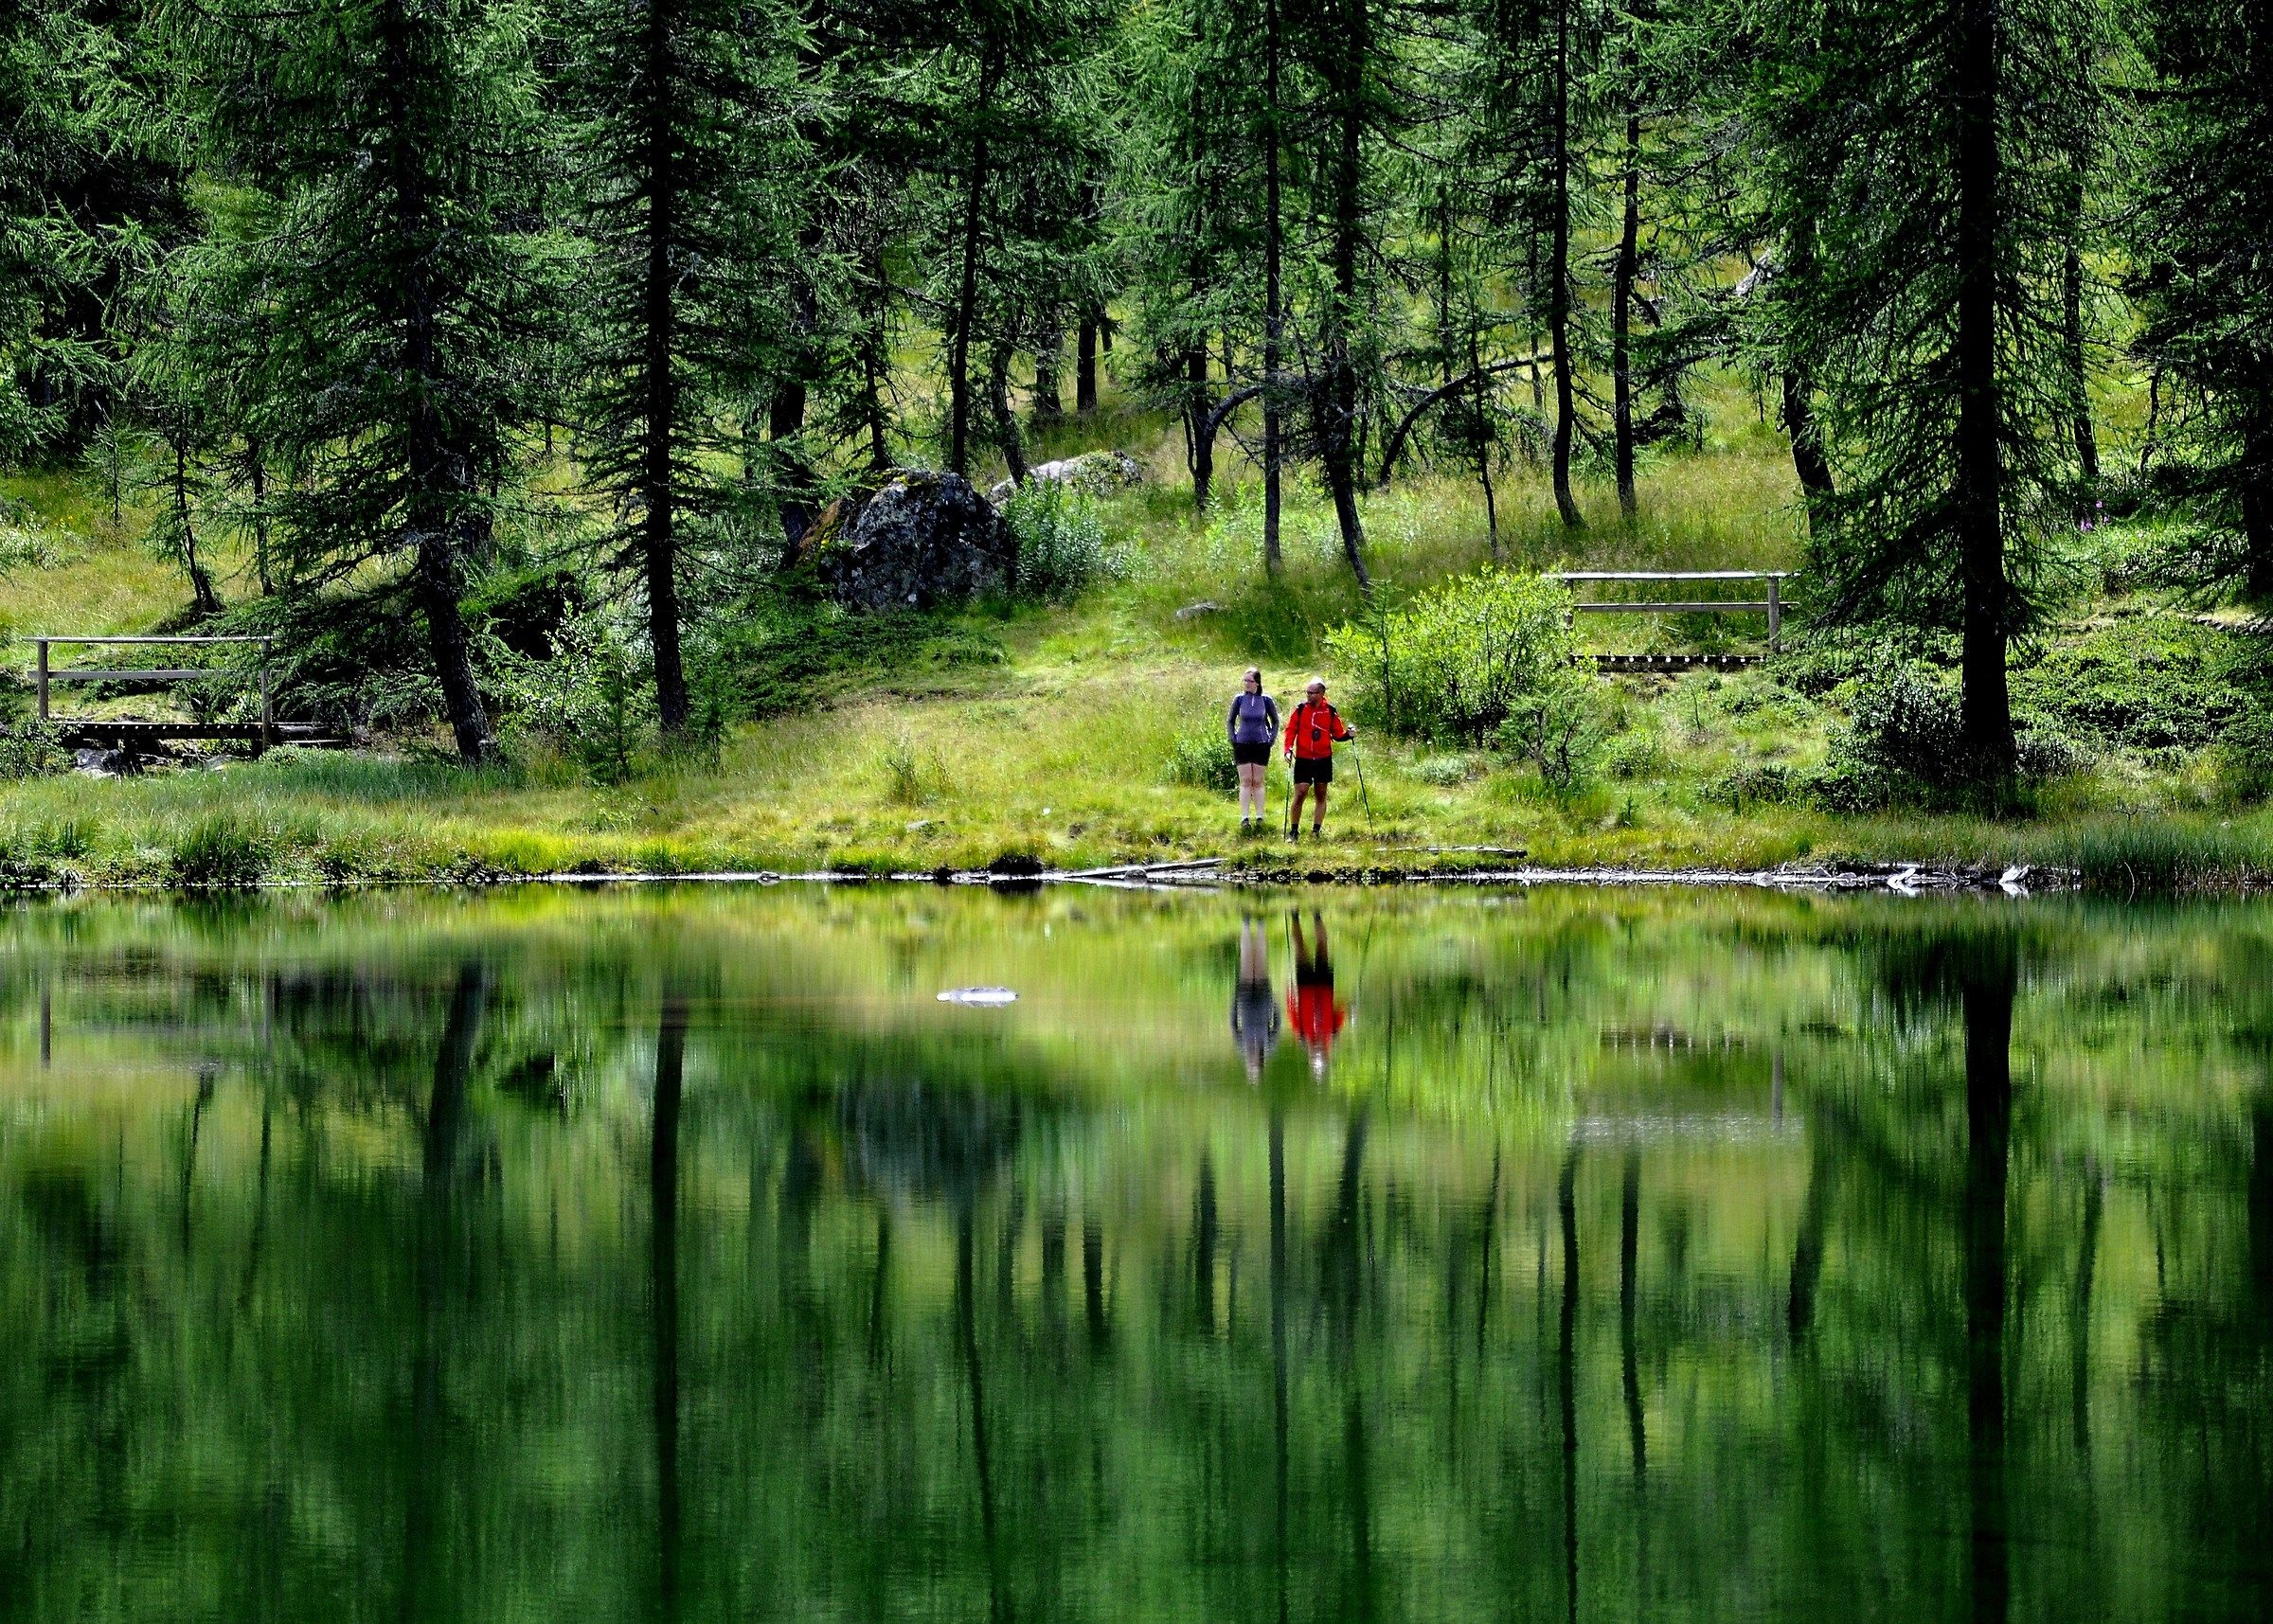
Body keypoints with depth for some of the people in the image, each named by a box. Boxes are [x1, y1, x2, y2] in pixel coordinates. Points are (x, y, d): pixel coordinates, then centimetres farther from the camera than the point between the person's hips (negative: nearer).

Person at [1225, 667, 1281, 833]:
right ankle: (1244, 819, -1)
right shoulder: (1239, 699, 0)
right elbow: (1230, 721, 12)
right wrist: (1233, 739, 3)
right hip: (1242, 745, 0)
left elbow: (1275, 722, 11)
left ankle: (1259, 818, 9)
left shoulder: (1266, 700, -2)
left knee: (1258, 782, 3)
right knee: (1245, 781, -1)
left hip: (1261, 745, 0)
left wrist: (1271, 739, 2)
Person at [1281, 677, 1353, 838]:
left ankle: (1316, 831, 16)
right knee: (1300, 793, -8)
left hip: (1324, 759, 2)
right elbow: (1291, 730, -1)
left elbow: (1337, 733, 8)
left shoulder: (1330, 711, 1)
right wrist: (1288, 750, -13)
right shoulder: (1300, 709, -2)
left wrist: (1348, 734, -12)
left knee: (1321, 795, 7)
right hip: (1303, 759, -2)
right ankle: (1293, 831, 2)